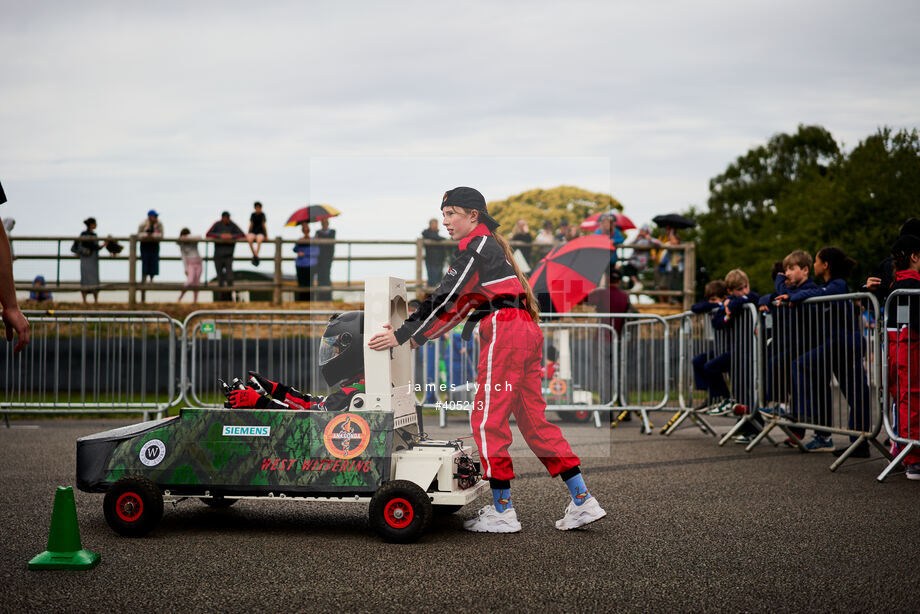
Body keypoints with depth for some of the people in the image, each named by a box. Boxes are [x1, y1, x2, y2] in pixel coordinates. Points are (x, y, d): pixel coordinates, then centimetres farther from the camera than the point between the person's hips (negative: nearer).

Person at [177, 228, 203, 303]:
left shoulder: (194, 241, 2)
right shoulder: (182, 245, 1)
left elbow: (199, 237, -20)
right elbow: (183, 257, 1)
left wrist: (187, 237, -23)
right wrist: (186, 268, -4)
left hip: (198, 263, 2)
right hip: (190, 263, -2)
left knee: (196, 283, 0)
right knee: (190, 281, -21)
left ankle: (195, 300, 4)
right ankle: (179, 298, -16)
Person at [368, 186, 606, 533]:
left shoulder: (478, 246, -5)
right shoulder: (490, 246, 25)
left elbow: (447, 298, -12)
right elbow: (461, 302, 25)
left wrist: (402, 335, -11)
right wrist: (421, 336, 21)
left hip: (505, 331, -10)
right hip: (526, 332, 10)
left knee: (488, 419, -4)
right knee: (534, 420, 10)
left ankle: (502, 511, -1)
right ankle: (583, 502, 8)